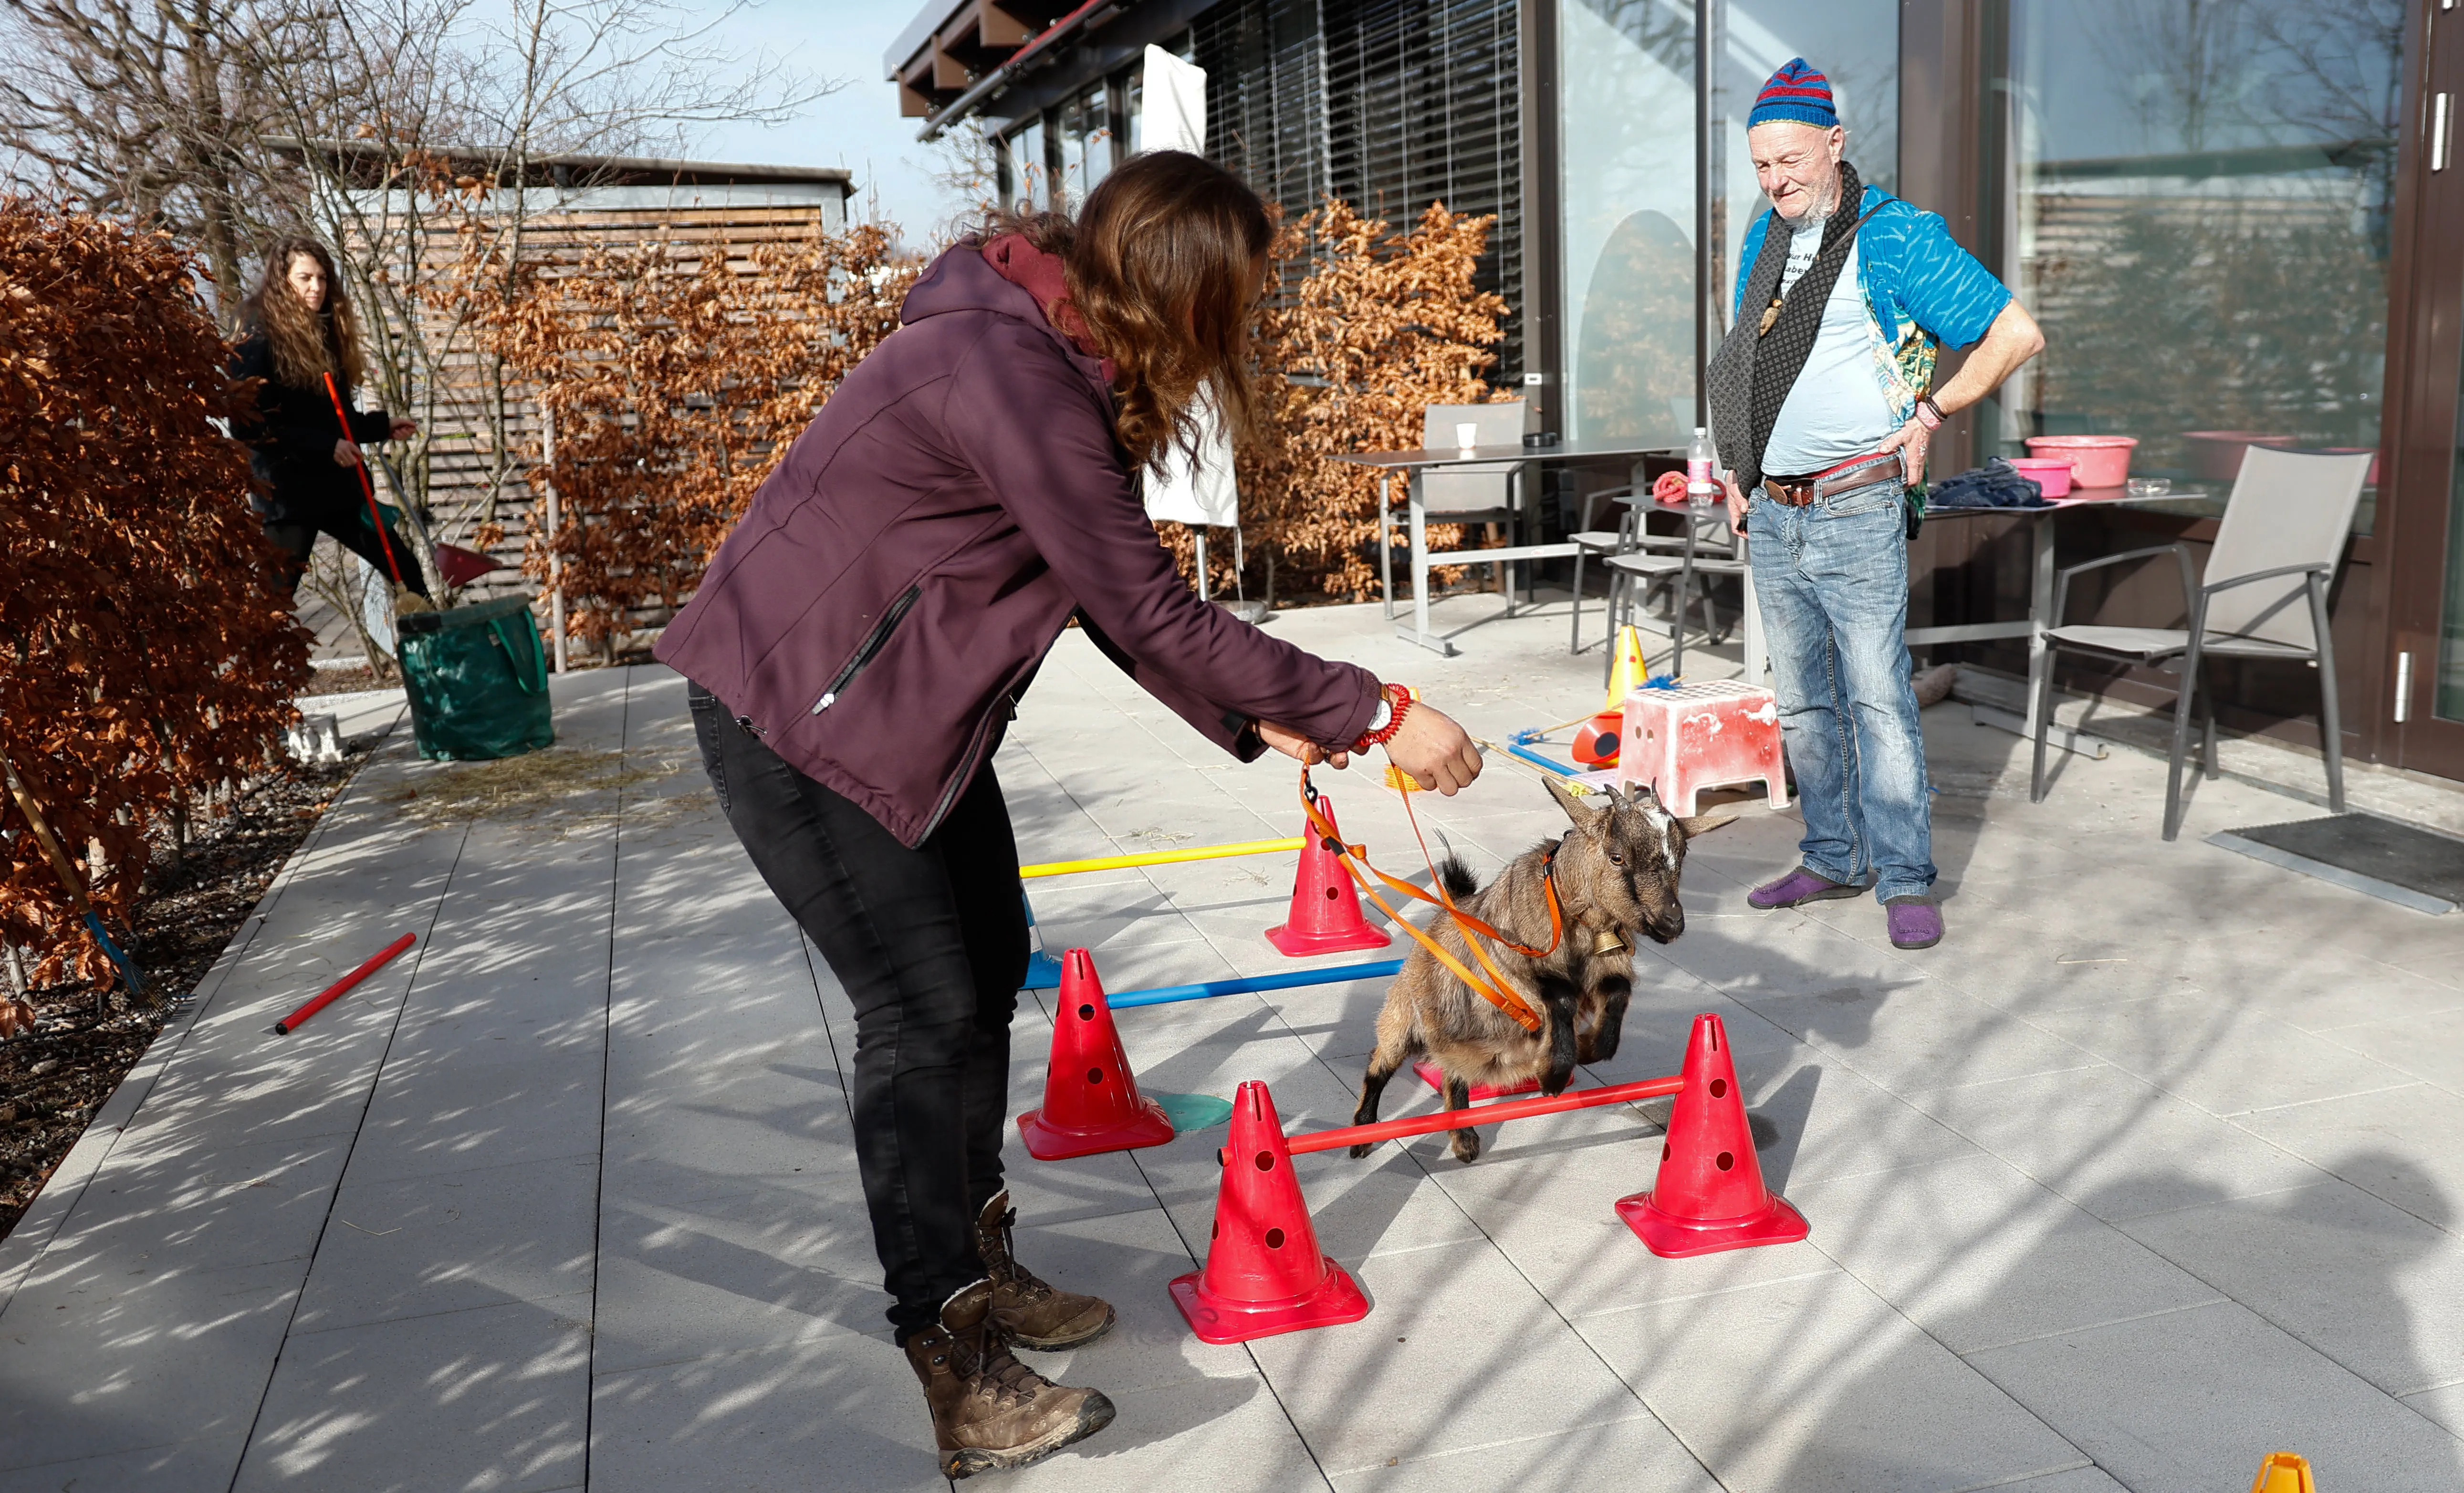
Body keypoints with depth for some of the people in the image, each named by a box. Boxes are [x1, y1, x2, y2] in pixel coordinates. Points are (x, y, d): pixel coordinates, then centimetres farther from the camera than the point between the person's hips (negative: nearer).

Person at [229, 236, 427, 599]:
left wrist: (381, 426, 11)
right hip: (288, 493, -8)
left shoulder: (323, 331, 13)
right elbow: (249, 423, -19)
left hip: (339, 486, 8)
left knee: (405, 570, 14)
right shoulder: (259, 335, -11)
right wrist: (325, 445, -23)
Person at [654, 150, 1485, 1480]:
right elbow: (1151, 614, -29)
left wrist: (1255, 719, 0)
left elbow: (1118, 598, 5)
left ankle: (977, 1265, 32)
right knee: (925, 1012, -8)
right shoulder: (1012, 377, -29)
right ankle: (958, 1378, 5)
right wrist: (1374, 715, -23)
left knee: (989, 965, 15)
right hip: (797, 711, -10)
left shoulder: (1062, 358, 2)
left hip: (912, 702, 10)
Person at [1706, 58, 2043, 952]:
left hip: (1854, 515, -7)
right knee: (1802, 703, 12)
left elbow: (2018, 334, -10)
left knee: (1877, 699, -4)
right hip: (1771, 516, 7)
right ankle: (1834, 860, 24)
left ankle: (1905, 879, 4)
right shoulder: (1765, 240, 12)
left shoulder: (1894, 239, -10)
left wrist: (1930, 417, -9)